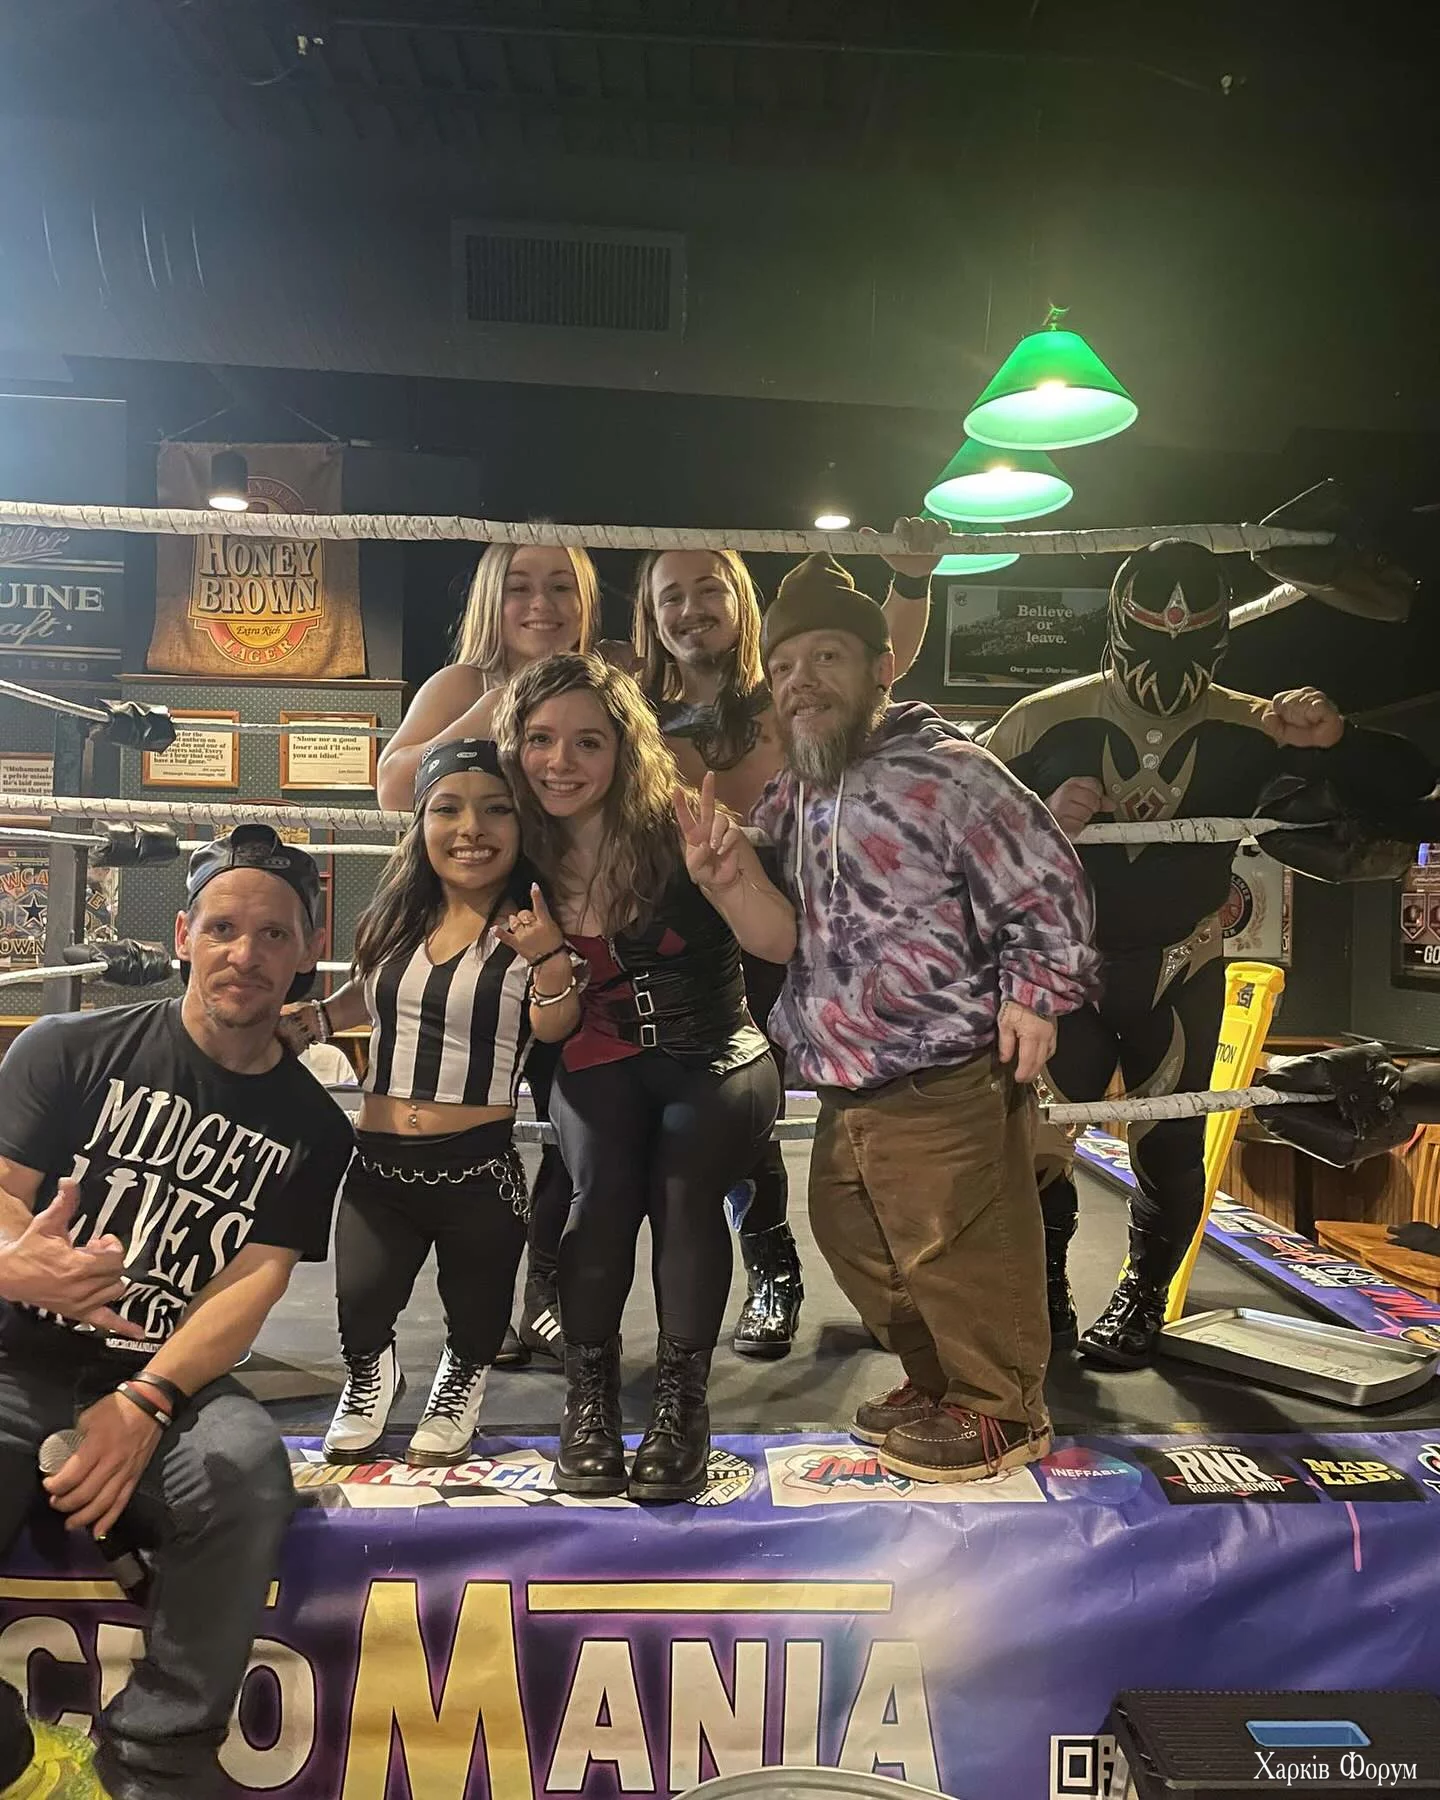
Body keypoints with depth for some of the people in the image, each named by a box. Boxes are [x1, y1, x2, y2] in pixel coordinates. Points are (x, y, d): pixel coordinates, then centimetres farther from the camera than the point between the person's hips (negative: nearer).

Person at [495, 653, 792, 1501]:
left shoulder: (679, 826, -14)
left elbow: (782, 944, -22)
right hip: (602, 1064, 2)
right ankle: (589, 1391, -5)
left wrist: (723, 878, -41)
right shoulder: (524, 851, -5)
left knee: (682, 1183, -29)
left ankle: (683, 1398, -9)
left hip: (717, 1057, -1)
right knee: (604, 1186, -27)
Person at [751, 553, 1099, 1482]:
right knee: (858, 1247, 20)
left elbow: (1046, 884, -11)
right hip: (845, 1089, 9)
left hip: (950, 1084, -9)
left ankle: (1000, 1410, 25)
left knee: (963, 1255, 2)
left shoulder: (946, 772, -13)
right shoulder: (790, 799, 11)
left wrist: (1033, 994, -13)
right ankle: (935, 1383, 40)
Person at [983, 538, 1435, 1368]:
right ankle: (1042, 1289, 24)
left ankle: (1145, 1296, 32)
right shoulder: (1049, 719, -13)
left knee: (1171, 1142, 6)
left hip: (1180, 969, 1)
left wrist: (1335, 738, -28)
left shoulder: (1252, 729, -9)